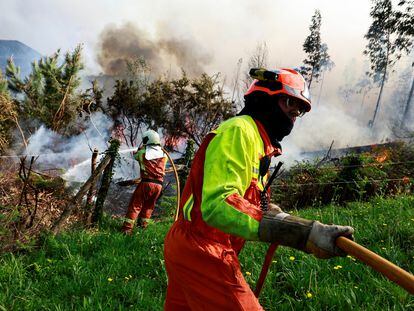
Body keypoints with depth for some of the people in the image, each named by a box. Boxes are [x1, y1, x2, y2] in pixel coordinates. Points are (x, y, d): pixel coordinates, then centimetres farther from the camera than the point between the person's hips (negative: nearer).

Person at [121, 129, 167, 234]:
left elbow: (135, 155, 15)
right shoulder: (163, 154, 4)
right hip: (158, 185, 3)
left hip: (146, 182, -3)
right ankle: (143, 225, 32)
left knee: (135, 205, 4)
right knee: (149, 206, 21)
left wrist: (142, 148, 31)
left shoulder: (143, 152, -3)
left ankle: (127, 228, 0)